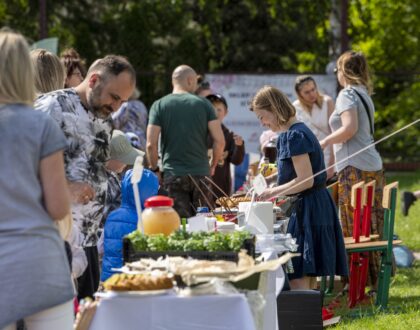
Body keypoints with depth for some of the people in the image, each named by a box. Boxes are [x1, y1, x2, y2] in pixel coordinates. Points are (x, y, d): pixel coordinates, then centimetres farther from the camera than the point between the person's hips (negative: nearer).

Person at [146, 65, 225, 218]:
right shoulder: (204, 104, 3)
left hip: (173, 175, -1)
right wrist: (213, 166, 13)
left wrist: (154, 169, 9)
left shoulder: (159, 106, 1)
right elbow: (219, 140, -2)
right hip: (201, 174, 1)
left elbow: (151, 144, -6)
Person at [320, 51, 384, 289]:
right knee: (372, 227, 10)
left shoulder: (348, 95, -8)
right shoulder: (364, 94, 18)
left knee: (355, 229, -7)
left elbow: (350, 128, -20)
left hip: (355, 168, -9)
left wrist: (325, 142, -7)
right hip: (373, 166, 9)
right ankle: (375, 280, 12)